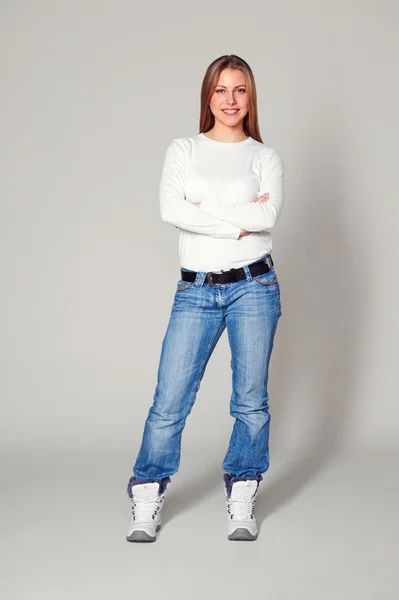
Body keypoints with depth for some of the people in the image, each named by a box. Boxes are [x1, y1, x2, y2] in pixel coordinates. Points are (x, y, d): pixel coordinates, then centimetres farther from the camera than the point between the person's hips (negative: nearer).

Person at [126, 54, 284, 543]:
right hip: (196, 290, 0)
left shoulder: (265, 157, 8)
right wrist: (238, 222, -11)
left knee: (251, 400, 5)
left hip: (253, 285, 0)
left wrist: (205, 207, -10)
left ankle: (241, 501, 19)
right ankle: (147, 499, 12)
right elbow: (169, 209, -8)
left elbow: (268, 216, -11)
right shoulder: (183, 150, 9)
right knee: (169, 402, -3)